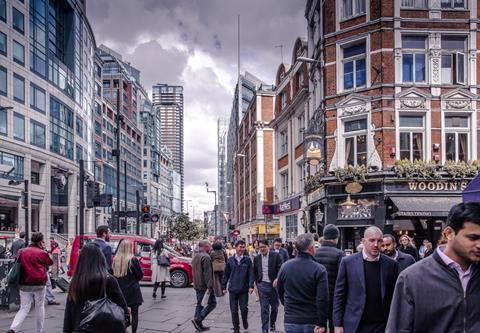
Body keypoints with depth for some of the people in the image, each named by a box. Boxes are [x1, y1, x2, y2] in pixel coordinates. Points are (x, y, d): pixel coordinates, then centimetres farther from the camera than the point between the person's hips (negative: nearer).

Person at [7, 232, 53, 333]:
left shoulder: (21, 251, 3)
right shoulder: (42, 253, -8)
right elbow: (50, 262, 8)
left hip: (24, 285, 4)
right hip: (39, 285, -3)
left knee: (24, 309, 8)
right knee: (40, 307, 13)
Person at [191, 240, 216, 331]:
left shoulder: (195, 257, 15)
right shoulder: (206, 257, -16)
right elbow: (208, 273, -22)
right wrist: (209, 286, -23)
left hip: (197, 285, 10)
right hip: (204, 286, -10)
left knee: (199, 304, 14)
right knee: (212, 303, -3)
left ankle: (199, 324, 13)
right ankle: (198, 319, -12)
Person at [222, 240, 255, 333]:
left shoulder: (247, 260, -1)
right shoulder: (230, 260, 2)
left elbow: (251, 274, -3)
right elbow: (226, 274, 8)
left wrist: (251, 286, -13)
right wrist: (224, 287, 8)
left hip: (244, 289, -1)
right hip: (233, 289, 1)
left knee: (244, 308, -1)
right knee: (234, 310, 5)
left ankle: (245, 321, 29)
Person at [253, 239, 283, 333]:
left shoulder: (276, 256, -5)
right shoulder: (257, 258, 6)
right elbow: (255, 272, 15)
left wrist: (277, 279, -19)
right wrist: (257, 283, 9)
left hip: (274, 284, -1)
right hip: (262, 286, 1)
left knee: (274, 306, 12)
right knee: (264, 308, -1)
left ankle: (272, 323, 36)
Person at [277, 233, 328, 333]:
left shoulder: (285, 266, -2)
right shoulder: (319, 270, -14)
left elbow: (280, 291, 11)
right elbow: (322, 299, -17)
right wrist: (322, 324, -11)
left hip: (290, 322, 3)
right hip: (312, 323, -3)